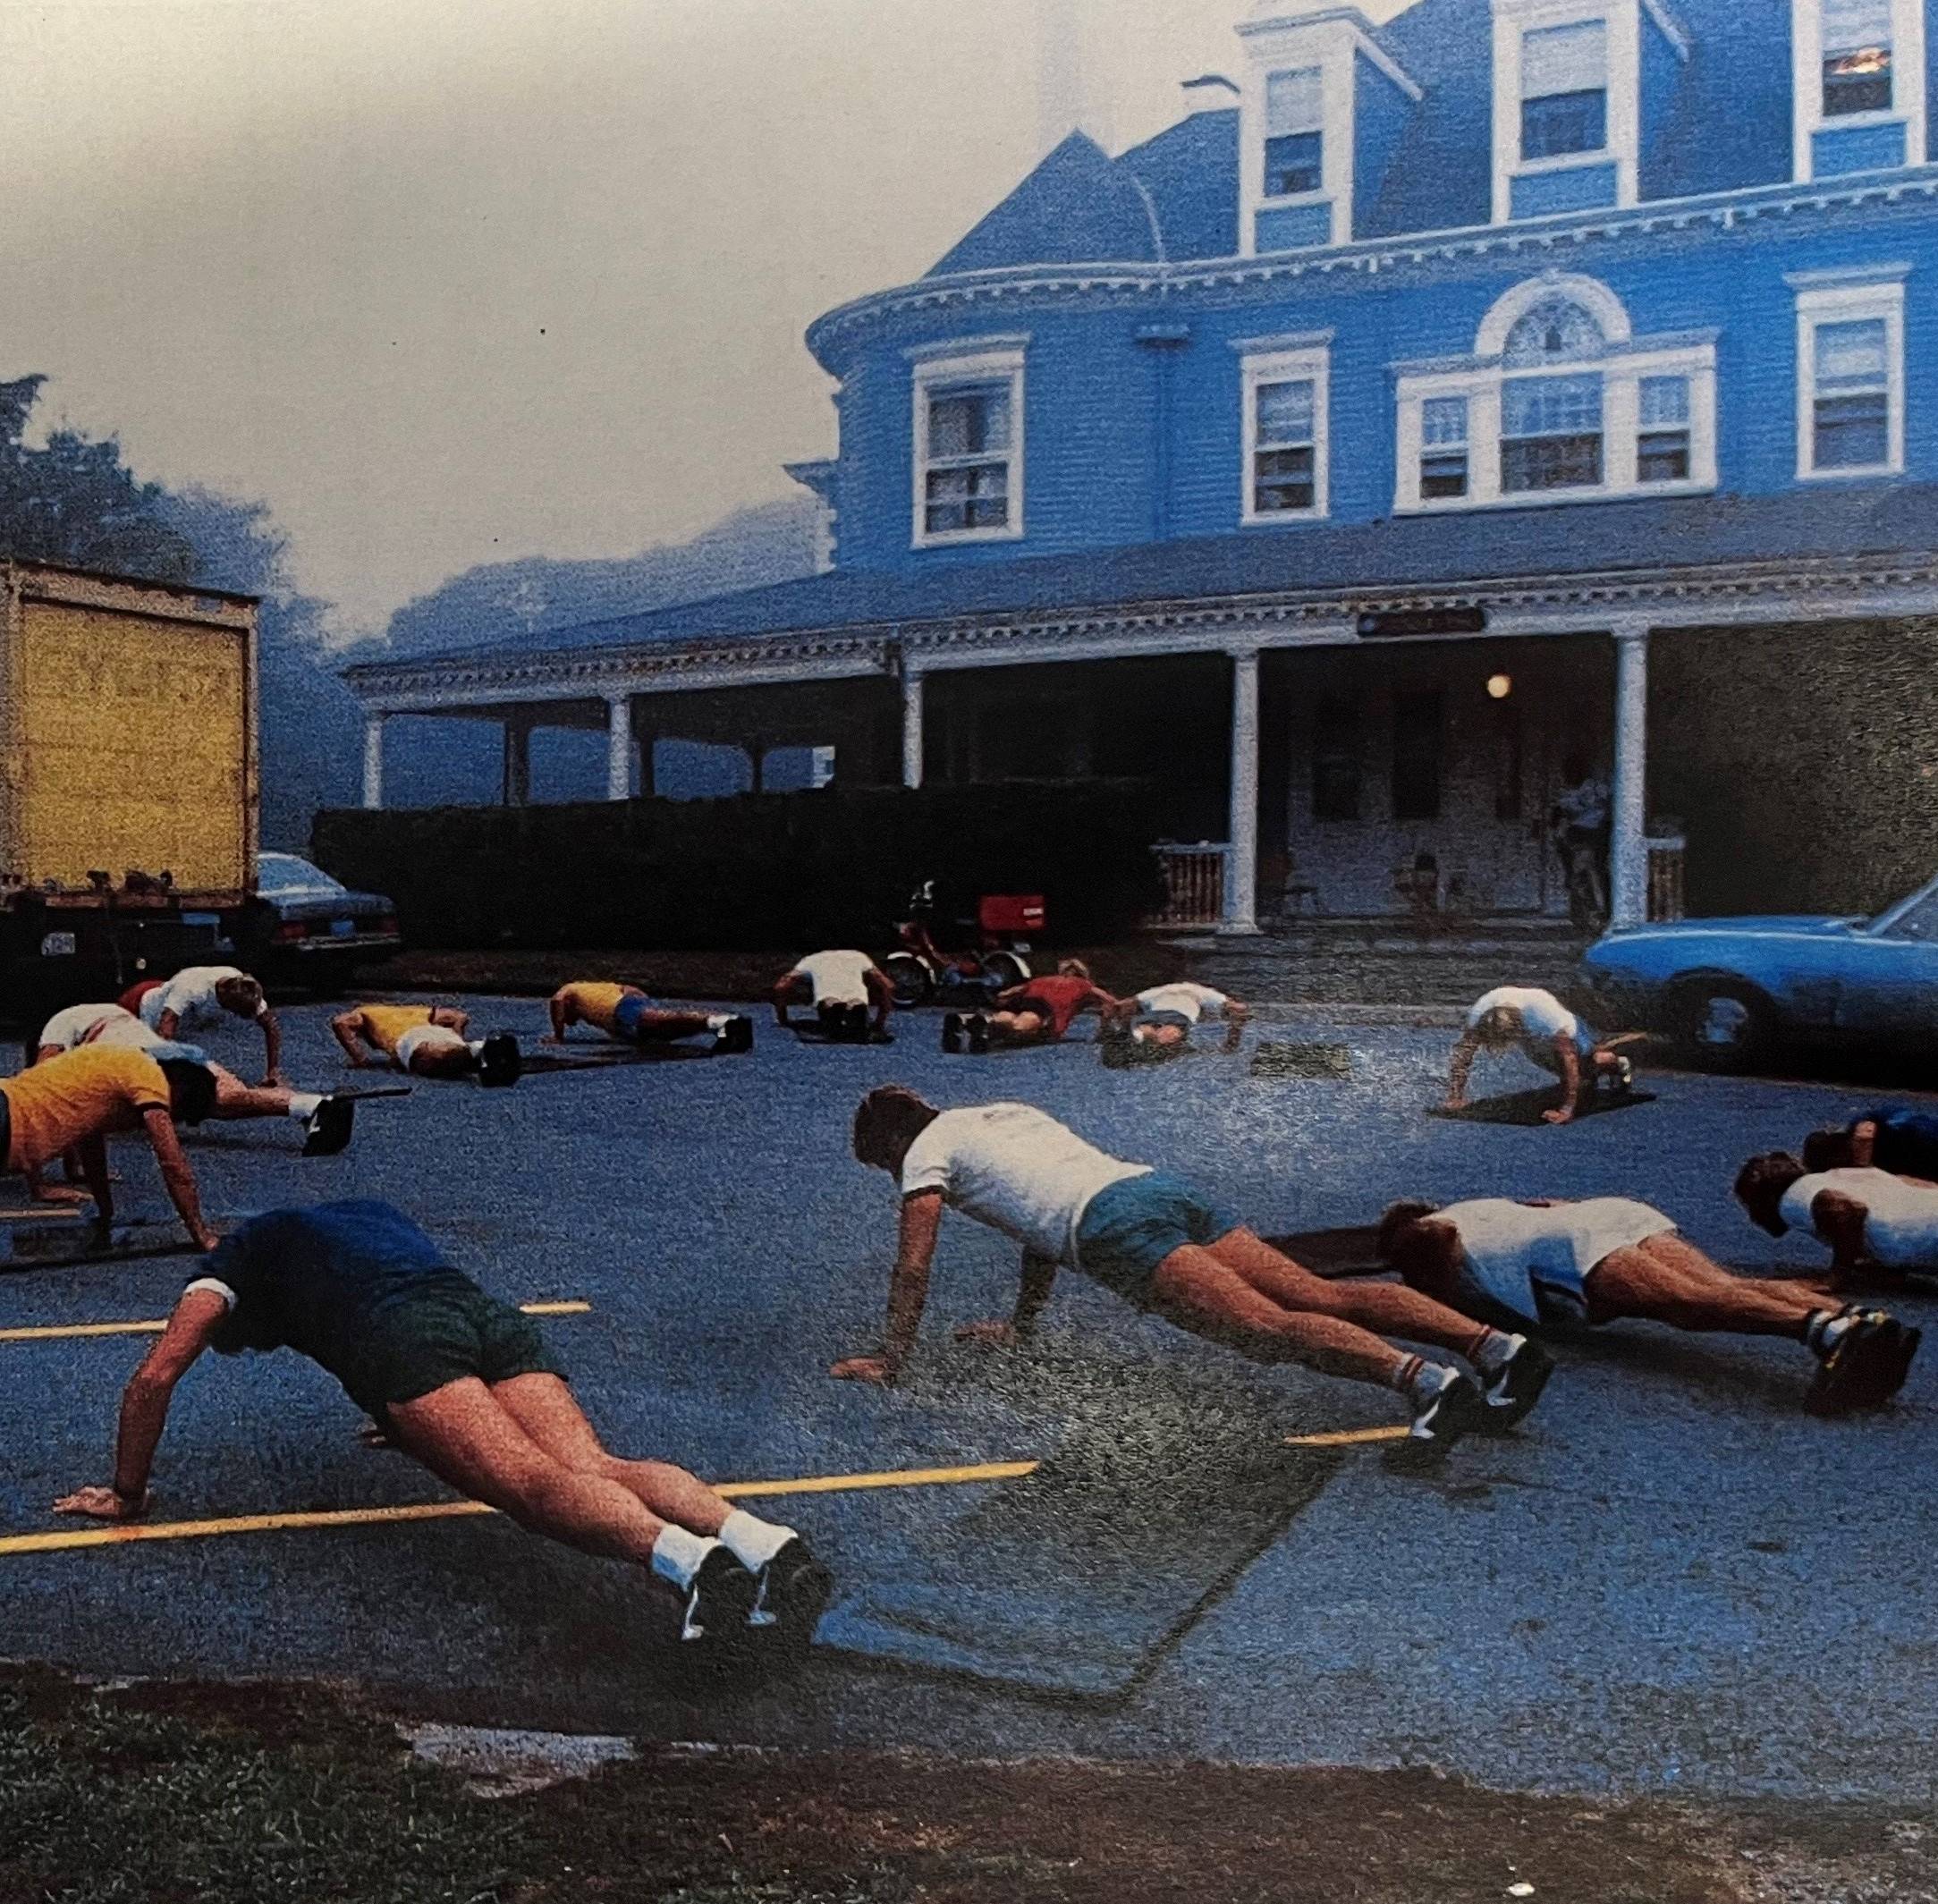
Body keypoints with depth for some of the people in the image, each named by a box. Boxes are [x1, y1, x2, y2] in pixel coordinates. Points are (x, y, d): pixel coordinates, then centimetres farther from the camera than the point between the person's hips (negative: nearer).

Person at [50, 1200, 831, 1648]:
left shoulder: (232, 1266, 30)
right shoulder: (370, 1213, 46)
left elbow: (153, 1379, 22)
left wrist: (128, 1494, 34)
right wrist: (412, 1422, 71)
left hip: (400, 1339, -5)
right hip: (492, 1314, 5)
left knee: (530, 1482, -24)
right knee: (596, 1468, -13)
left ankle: (687, 1556, -53)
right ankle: (760, 1538, -40)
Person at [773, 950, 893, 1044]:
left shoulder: (811, 960, 34)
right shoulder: (860, 957, 37)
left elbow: (780, 987, 28)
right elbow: (887, 987, 32)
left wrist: (782, 1023, 36)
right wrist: (880, 1024, 35)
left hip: (827, 999, -1)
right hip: (857, 1001, 1)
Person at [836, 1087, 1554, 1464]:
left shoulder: (928, 1151, 15)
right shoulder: (1003, 1115, 38)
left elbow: (914, 1265, 9)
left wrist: (892, 1359, 17)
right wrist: (1020, 1326, 52)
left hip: (1116, 1225, -8)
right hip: (1164, 1187, 8)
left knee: (1265, 1327, -24)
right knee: (1322, 1296, -5)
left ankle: (1421, 1379, -45)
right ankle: (1495, 1344, -19)